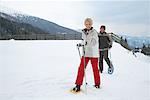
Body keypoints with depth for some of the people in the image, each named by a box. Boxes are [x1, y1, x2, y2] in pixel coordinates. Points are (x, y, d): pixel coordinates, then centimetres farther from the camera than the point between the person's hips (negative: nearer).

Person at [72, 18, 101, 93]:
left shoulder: (94, 32, -9)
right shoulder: (84, 32, 9)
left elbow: (94, 42, -23)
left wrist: (86, 43, -35)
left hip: (94, 53, -4)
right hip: (86, 53, 4)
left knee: (95, 68, 8)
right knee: (81, 68, -4)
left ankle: (97, 83, 28)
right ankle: (78, 85, 3)